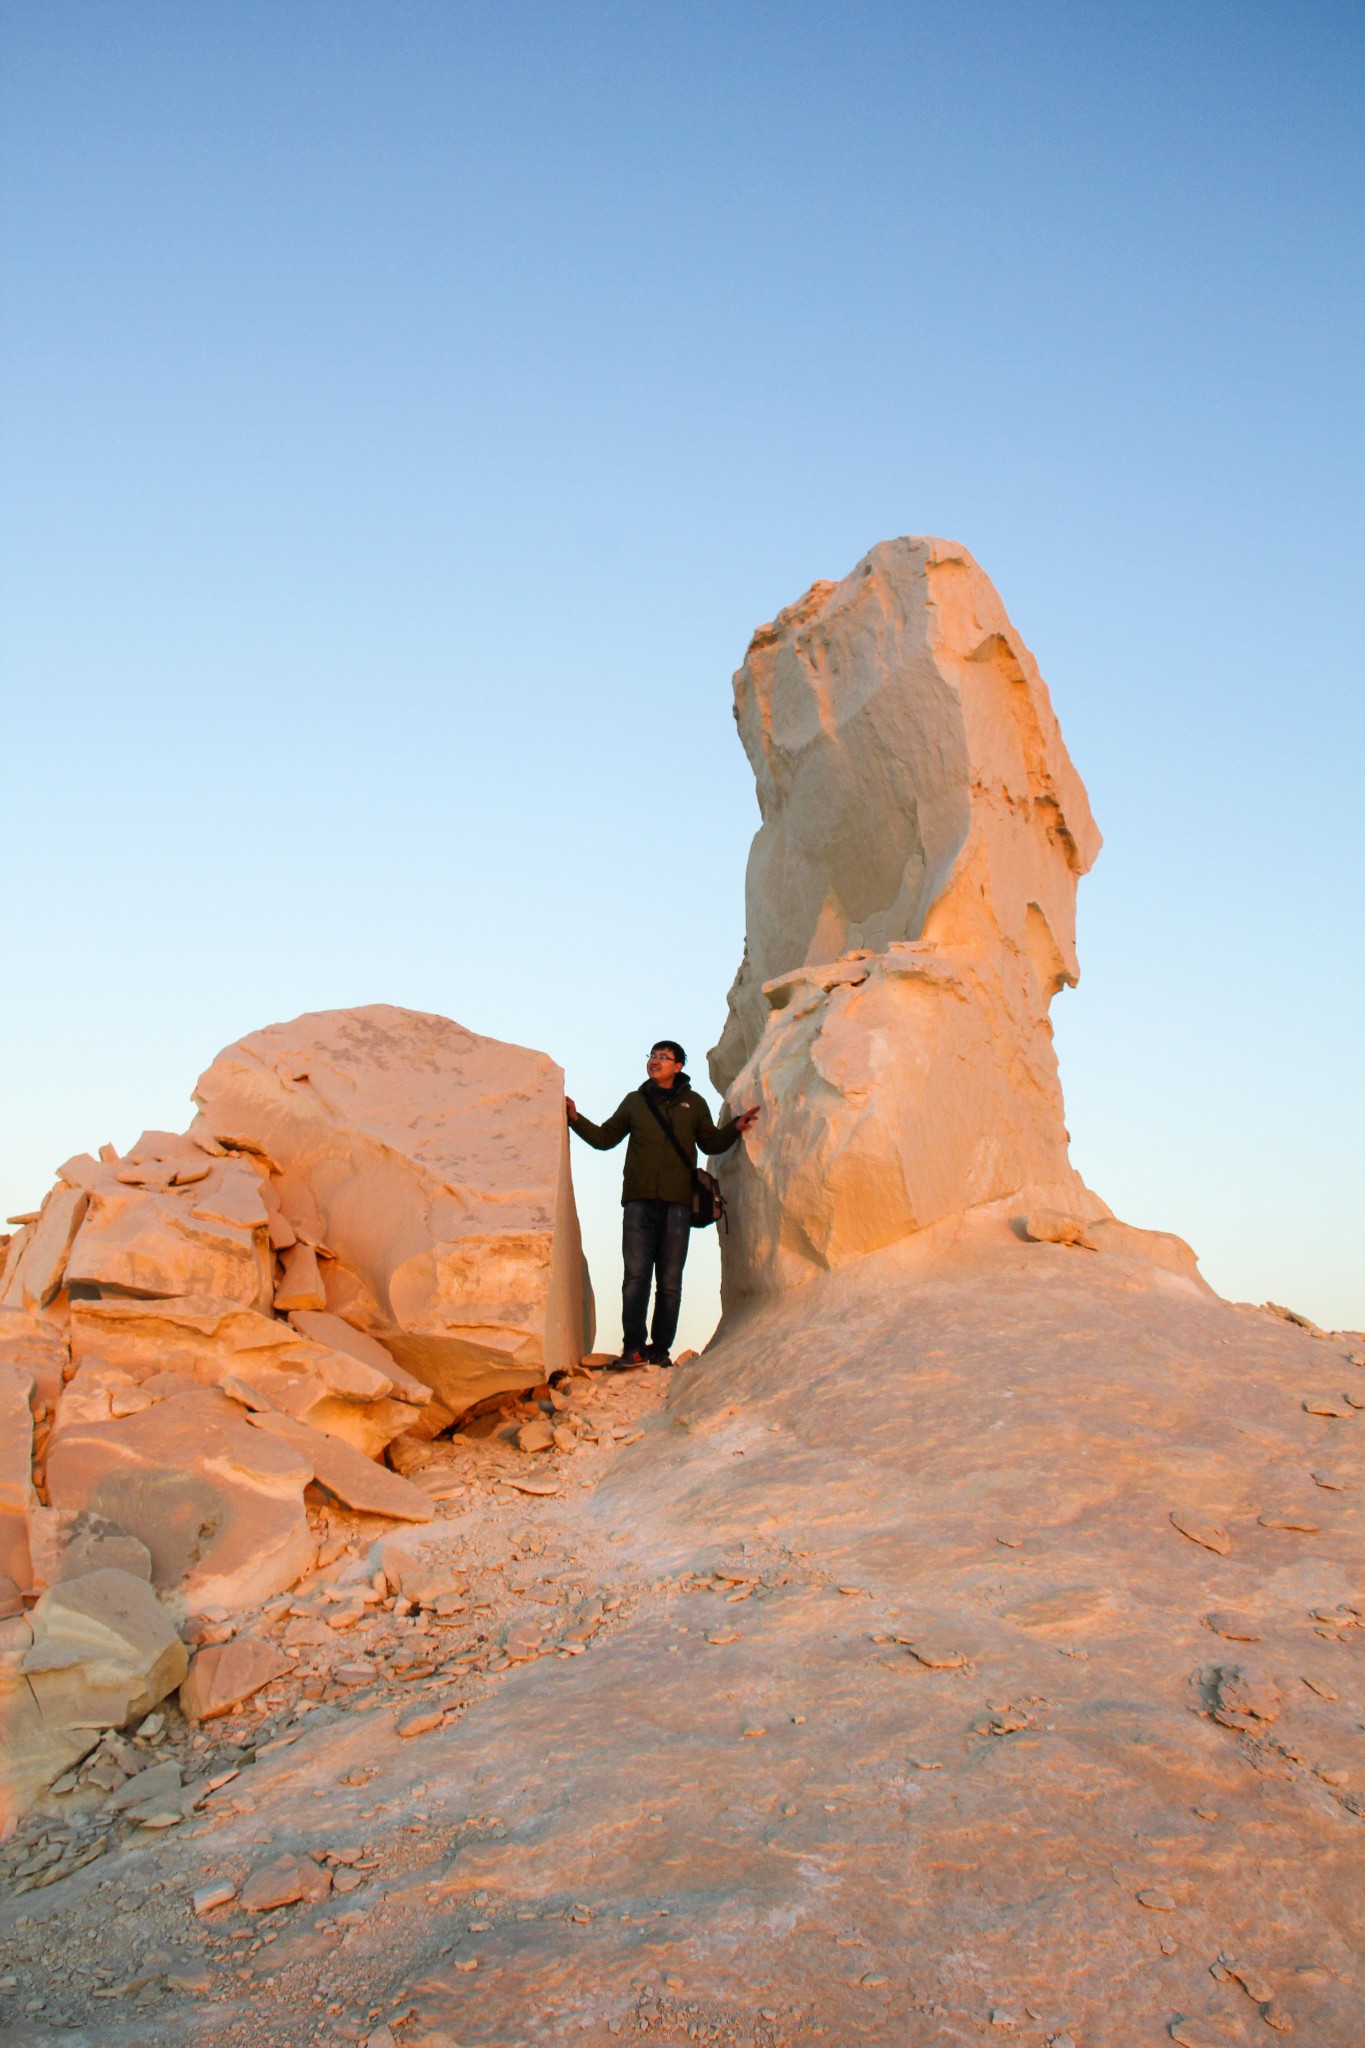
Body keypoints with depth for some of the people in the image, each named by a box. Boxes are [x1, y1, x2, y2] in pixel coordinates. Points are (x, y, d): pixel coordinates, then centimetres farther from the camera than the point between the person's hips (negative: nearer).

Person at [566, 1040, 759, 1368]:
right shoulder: (635, 1101, 16)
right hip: (639, 1202, 0)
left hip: (677, 1204, 0)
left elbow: (711, 1143, 22)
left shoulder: (693, 1104, 14)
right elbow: (605, 1137, 21)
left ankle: (660, 1349, 4)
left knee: (670, 1281, 0)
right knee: (636, 1276, -8)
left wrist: (735, 1127, 5)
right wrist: (576, 1120, 8)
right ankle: (633, 1348, -9)